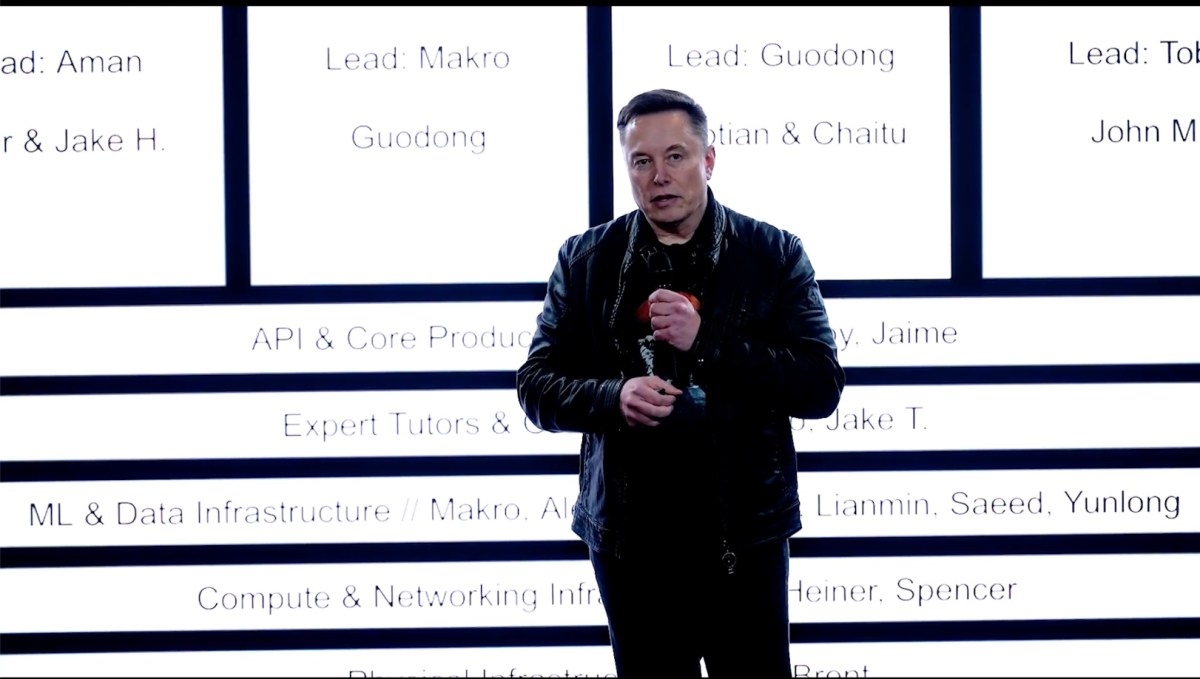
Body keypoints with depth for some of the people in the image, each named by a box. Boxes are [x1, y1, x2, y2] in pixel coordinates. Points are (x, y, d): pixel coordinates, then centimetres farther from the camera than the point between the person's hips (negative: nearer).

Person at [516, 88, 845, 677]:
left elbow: (821, 386, -6)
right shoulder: (585, 260, 5)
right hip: (630, 537, 2)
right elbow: (536, 384, 5)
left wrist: (705, 341, -18)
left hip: (743, 534, -2)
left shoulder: (773, 254, 0)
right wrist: (611, 397, -16)